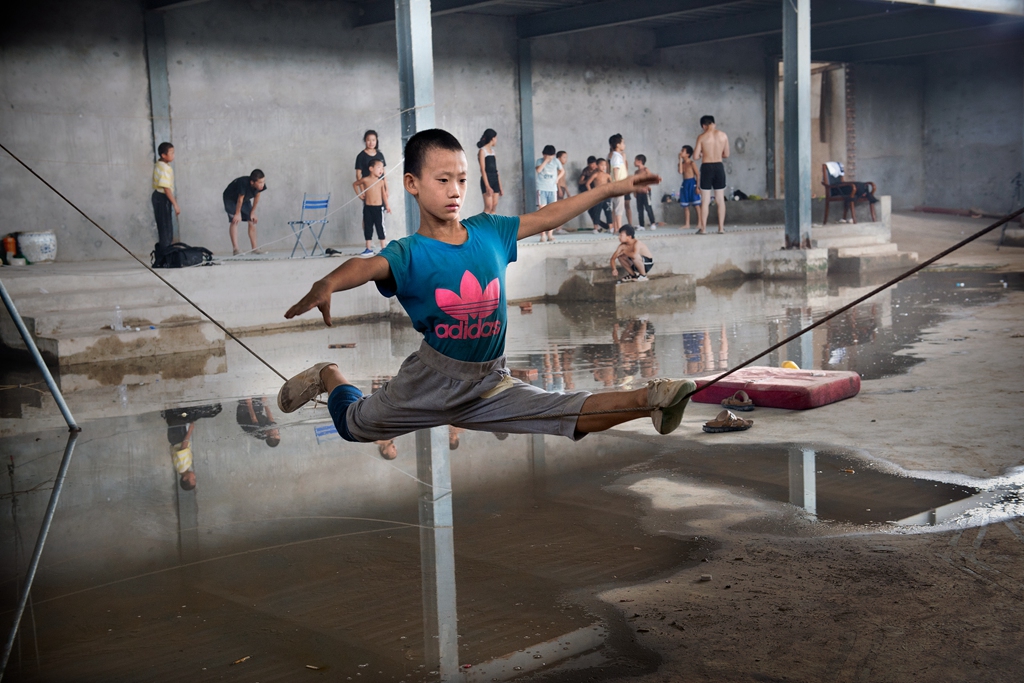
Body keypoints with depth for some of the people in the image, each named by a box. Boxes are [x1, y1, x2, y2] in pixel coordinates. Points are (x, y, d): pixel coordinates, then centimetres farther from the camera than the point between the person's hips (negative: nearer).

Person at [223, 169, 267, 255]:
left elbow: (256, 198, -9)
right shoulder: (243, 183, -43)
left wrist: (253, 212, -3)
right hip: (231, 199, -6)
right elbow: (240, 199, -29)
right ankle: (235, 248, -19)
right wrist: (238, 213, -16)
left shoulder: (261, 185, -26)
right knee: (235, 221, -17)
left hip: (245, 199, 6)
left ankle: (254, 247, 4)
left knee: (252, 221, -1)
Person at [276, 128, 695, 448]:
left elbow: (546, 217, 6)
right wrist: (327, 284, -62)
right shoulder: (409, 254, -18)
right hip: (431, 380, -2)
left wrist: (611, 189, 7)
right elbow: (366, 266, -39)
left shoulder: (488, 232, -3)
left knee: (569, 416, -14)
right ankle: (328, 377, 45)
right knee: (354, 426, 18)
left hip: (491, 384, 2)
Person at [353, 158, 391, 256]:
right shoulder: (365, 180, -1)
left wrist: (387, 205, 5)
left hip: (379, 207, 0)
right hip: (368, 207, 0)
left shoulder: (381, 182, 3)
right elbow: (355, 184, 15)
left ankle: (383, 248, 6)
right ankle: (369, 249, 14)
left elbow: (384, 194, 10)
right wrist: (359, 194, 10)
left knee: (380, 227, 0)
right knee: (368, 228, 5)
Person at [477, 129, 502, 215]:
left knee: (494, 208, 1)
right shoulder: (482, 151, -4)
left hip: (495, 181, 7)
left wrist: (500, 188, 13)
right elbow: (483, 170, -13)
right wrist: (487, 186, -22)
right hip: (487, 180, -7)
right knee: (488, 207, -16)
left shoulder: (492, 151, 18)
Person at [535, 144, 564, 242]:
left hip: (552, 189, 3)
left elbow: (562, 171, 19)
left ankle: (550, 234, 8)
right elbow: (538, 170, -19)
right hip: (541, 189, -3)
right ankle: (543, 235, -9)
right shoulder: (540, 161, 1)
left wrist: (558, 178, 3)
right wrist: (545, 161, -18)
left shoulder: (556, 161, 6)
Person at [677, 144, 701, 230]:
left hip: (692, 183, -6)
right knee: (685, 206, 8)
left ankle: (700, 223, -5)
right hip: (685, 184, 6)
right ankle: (687, 223, 14)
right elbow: (680, 172, -11)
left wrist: (698, 187, -15)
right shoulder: (681, 164, 9)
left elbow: (698, 175, -8)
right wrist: (680, 160, -7)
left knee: (696, 205, -6)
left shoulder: (692, 163, -7)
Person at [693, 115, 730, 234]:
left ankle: (703, 228, 2)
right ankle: (721, 228, 8)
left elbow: (696, 156, -7)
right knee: (720, 199, 8)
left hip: (706, 167, -2)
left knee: (705, 200, 3)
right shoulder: (723, 135, 2)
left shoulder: (702, 137, -6)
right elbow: (726, 155, 8)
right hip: (719, 167, 2)